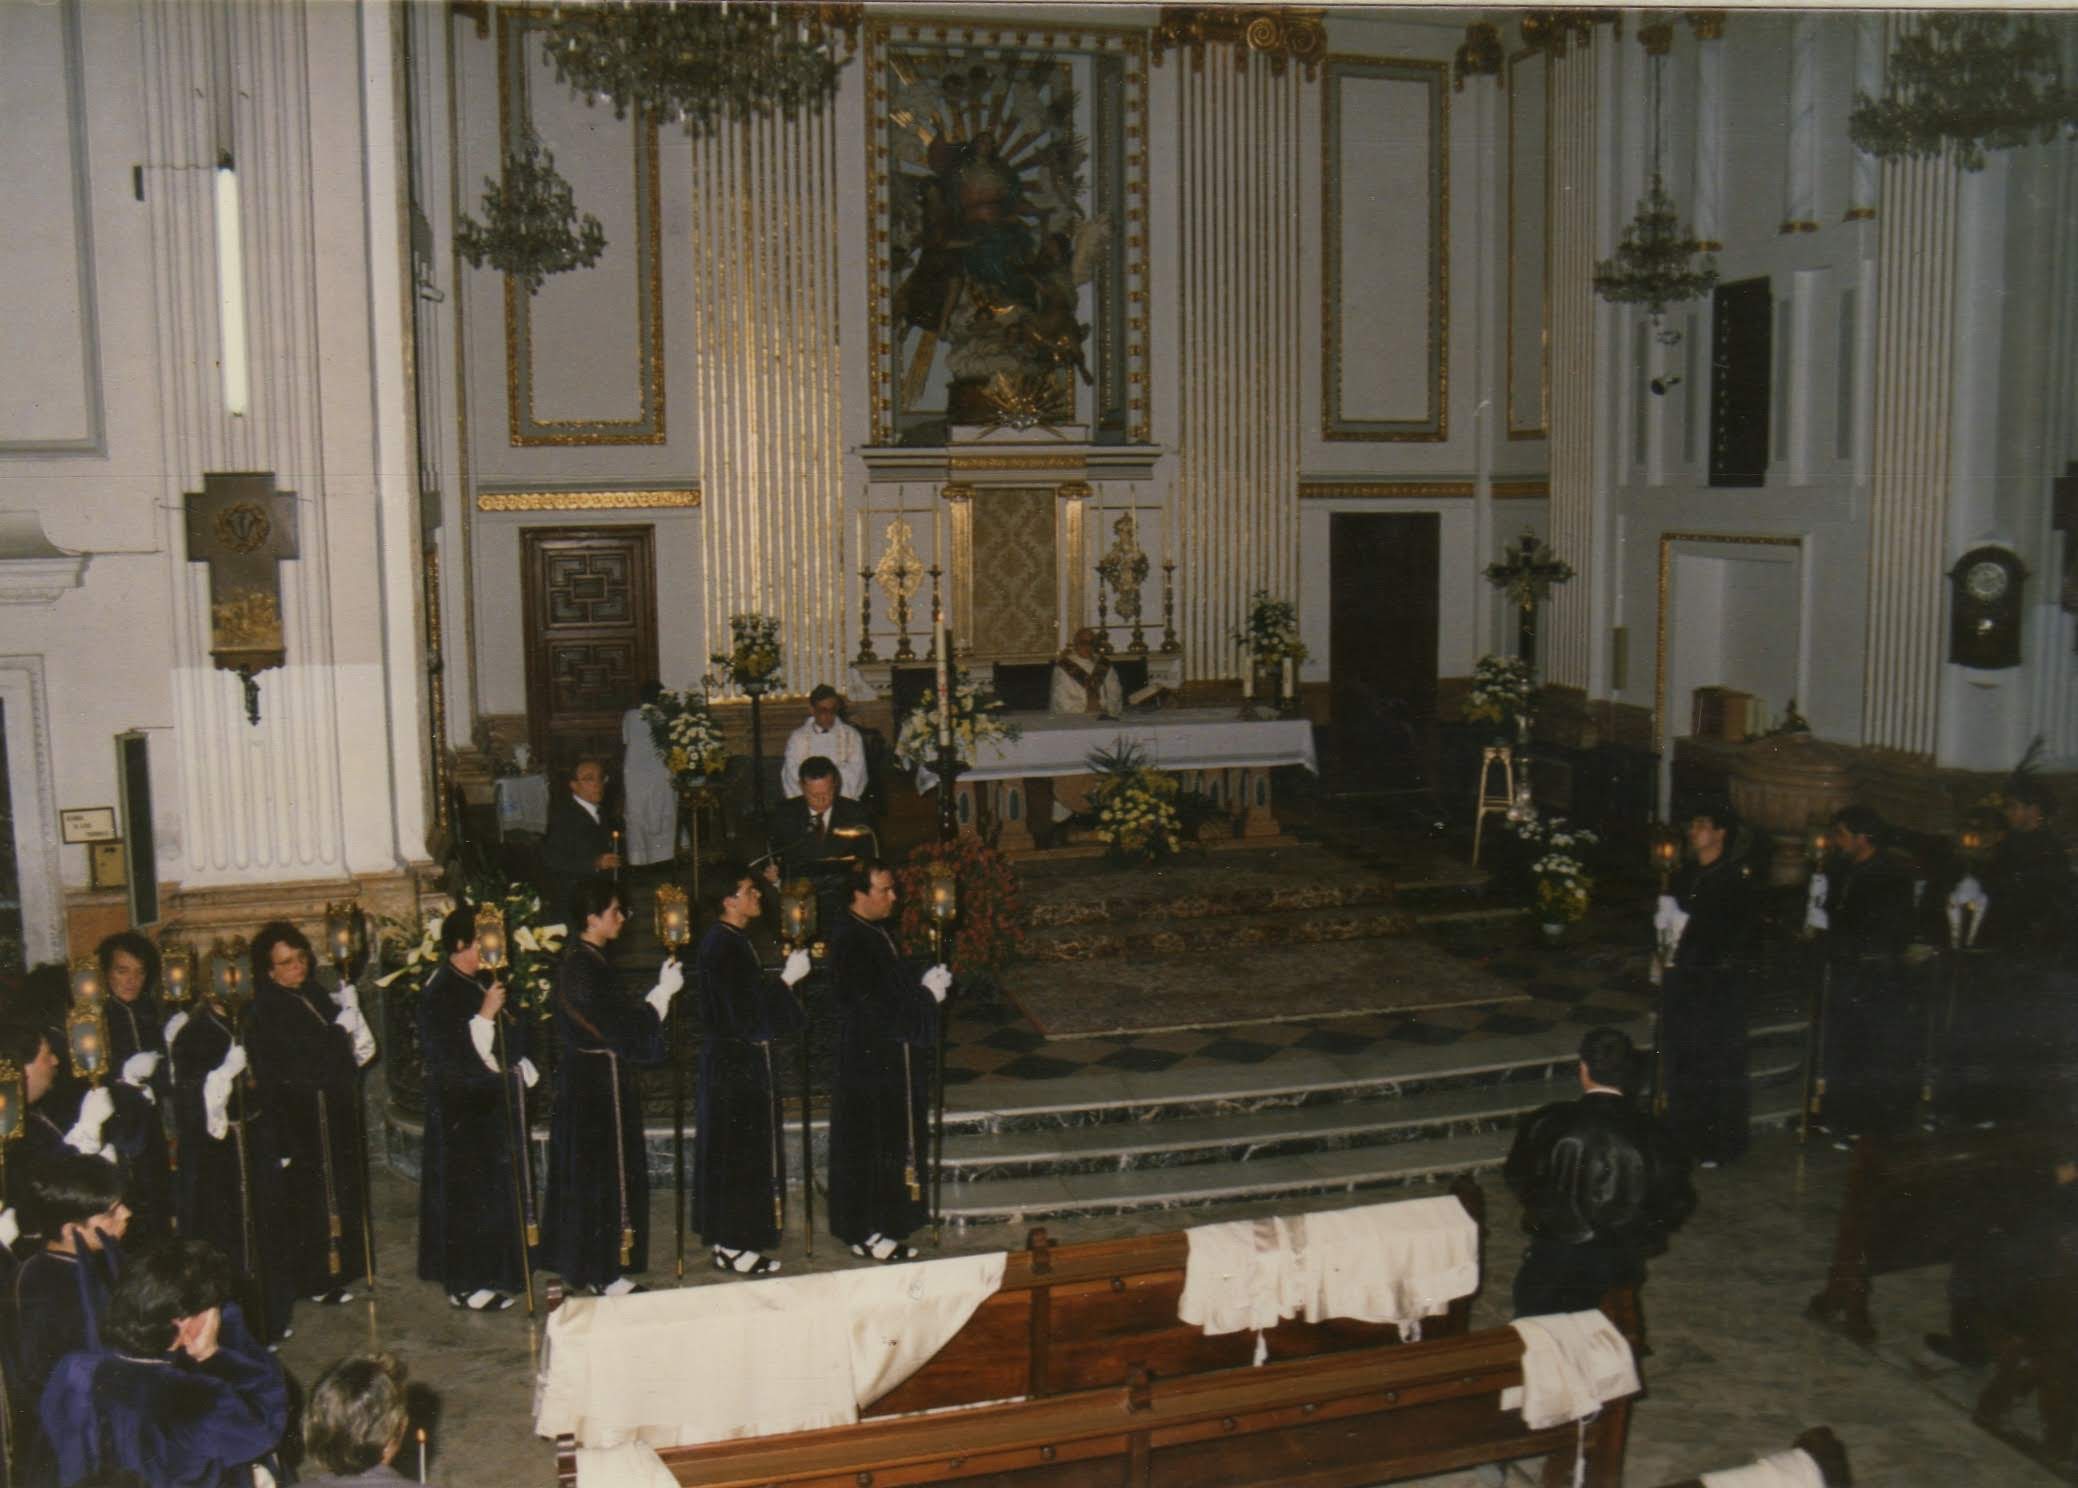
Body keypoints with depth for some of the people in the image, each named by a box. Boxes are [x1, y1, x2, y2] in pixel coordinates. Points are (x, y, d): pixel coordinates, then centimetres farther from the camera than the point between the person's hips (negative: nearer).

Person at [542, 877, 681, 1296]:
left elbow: (616, 1013, 15)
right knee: (606, 1174, -2)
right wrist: (664, 991, -12)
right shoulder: (583, 969, -21)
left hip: (589, 1078, 10)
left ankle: (586, 1264, 27)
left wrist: (658, 991, 7)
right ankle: (605, 1274, 7)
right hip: (598, 1084, -10)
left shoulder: (586, 960, 9)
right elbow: (623, 1026, -21)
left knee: (588, 1173, 17)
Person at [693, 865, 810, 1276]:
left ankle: (728, 1239, 25)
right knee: (739, 1153, -2)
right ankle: (733, 1247, 7)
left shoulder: (731, 940, 10)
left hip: (733, 1060, 10)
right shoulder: (723, 947, -21)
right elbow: (748, 1010, -24)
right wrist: (787, 978, -20)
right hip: (738, 1062, -10)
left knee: (729, 1149, 16)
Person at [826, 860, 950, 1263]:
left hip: (891, 1059, 10)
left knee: (893, 1144, 15)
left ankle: (882, 1223, 26)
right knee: (867, 1147, 0)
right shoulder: (849, 942, -21)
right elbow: (872, 1008, -24)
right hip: (867, 1061, -10)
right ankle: (864, 1234, 11)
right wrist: (926, 994, -15)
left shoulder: (877, 932, 9)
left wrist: (926, 983, 0)